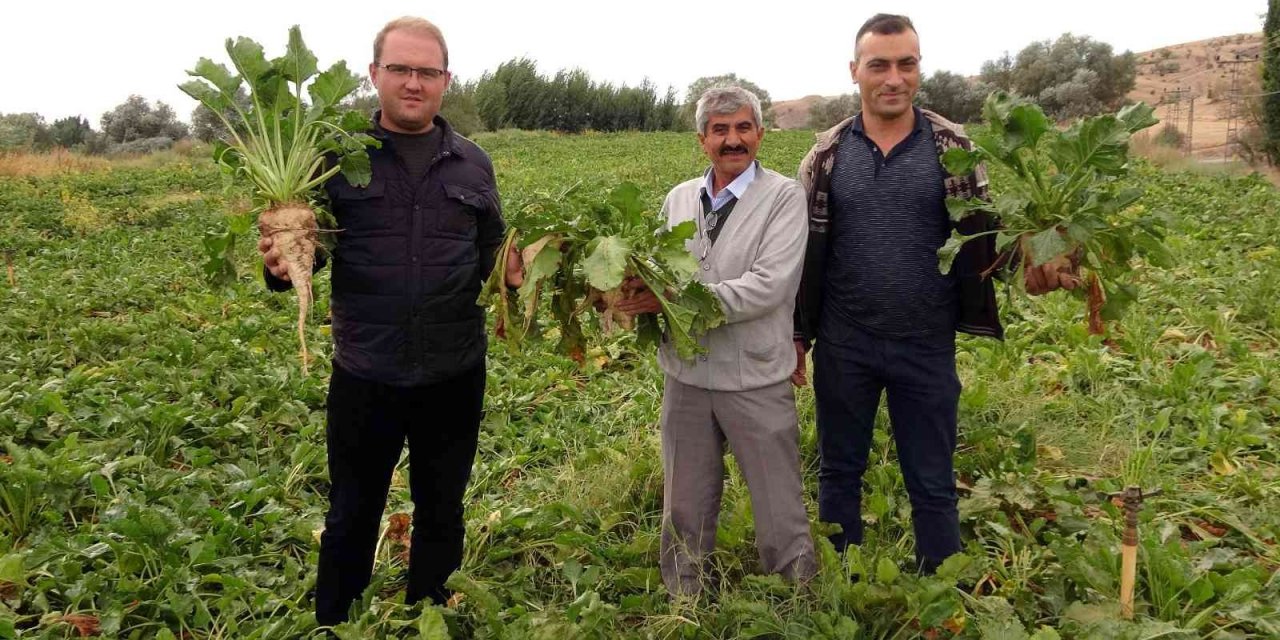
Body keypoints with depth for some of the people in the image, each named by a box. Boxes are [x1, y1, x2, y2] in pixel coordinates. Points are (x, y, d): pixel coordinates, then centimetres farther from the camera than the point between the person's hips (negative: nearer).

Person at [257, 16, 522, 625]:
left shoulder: (473, 163, 4)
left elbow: (491, 253, 10)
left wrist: (515, 268, -12)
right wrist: (282, 268, -24)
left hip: (454, 375, 2)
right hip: (365, 377, -2)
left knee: (441, 513, 18)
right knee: (352, 516, 16)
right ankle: (331, 625, 39)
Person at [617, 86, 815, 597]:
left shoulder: (783, 196, -7)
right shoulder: (678, 198, 9)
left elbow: (769, 286, -19)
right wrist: (638, 292, -13)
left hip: (755, 379, -4)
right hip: (685, 376, 5)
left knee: (780, 512, 8)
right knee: (685, 510, 17)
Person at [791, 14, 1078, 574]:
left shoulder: (953, 147, -2)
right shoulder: (828, 153, 1)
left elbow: (981, 232, 0)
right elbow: (804, 250, 5)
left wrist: (1027, 262, -22)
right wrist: (795, 334, 4)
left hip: (926, 347, -1)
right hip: (843, 345, 1)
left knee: (932, 484, 11)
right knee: (839, 471, 14)